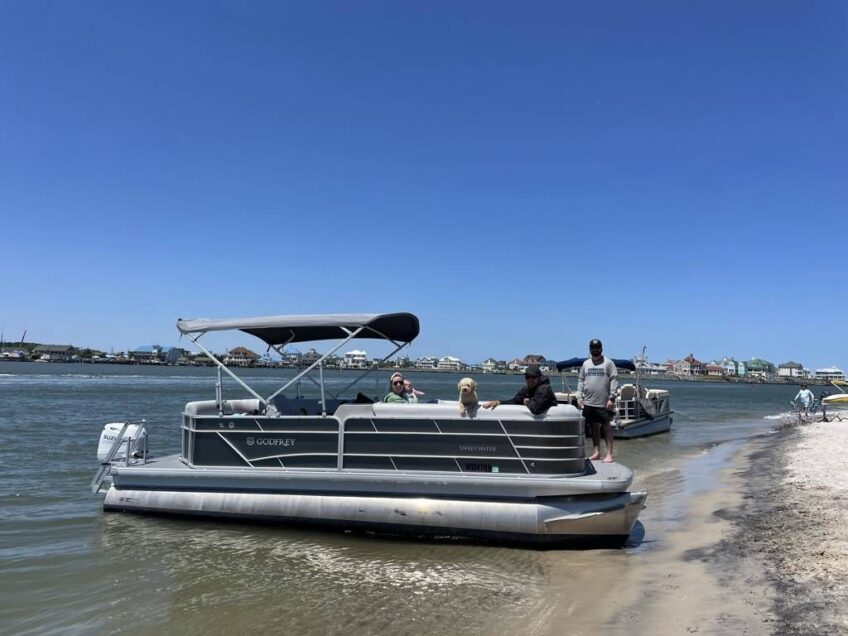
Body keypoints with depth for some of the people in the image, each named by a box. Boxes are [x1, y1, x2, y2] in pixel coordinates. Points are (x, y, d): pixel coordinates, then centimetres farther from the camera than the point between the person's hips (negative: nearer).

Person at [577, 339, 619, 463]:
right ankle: (596, 452, 20)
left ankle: (609, 454, 1)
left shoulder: (608, 363, -2)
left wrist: (612, 398, -13)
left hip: (604, 403, -5)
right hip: (589, 402, 5)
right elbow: (581, 381, 15)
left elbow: (614, 380, -7)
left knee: (606, 427, -2)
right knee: (594, 427, 11)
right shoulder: (586, 364, 12)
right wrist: (579, 397, 6)